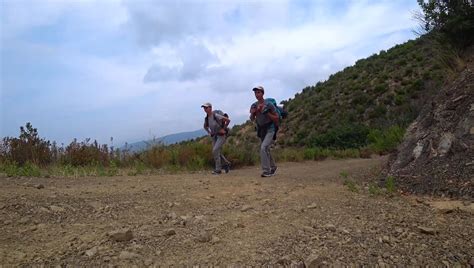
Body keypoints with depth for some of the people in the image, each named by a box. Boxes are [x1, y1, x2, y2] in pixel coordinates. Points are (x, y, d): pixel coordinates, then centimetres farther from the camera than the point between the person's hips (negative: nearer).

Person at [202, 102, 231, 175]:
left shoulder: (216, 115, -18)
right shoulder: (206, 118, 5)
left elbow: (228, 120, -21)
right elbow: (205, 126, 26)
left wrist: (223, 129, -14)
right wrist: (209, 133, 12)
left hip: (221, 135, -8)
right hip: (214, 136, 8)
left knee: (215, 150, -17)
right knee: (217, 152, 9)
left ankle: (218, 169, -9)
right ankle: (226, 164, 29)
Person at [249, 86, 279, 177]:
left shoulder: (269, 104, -14)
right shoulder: (254, 106, 1)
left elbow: (277, 118, -10)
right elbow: (252, 119, 11)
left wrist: (267, 113, -23)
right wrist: (253, 113, -10)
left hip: (270, 129, -6)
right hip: (261, 129, 7)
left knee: (263, 148, -22)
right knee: (266, 150, 16)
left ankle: (266, 171, -17)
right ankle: (273, 167, 36)